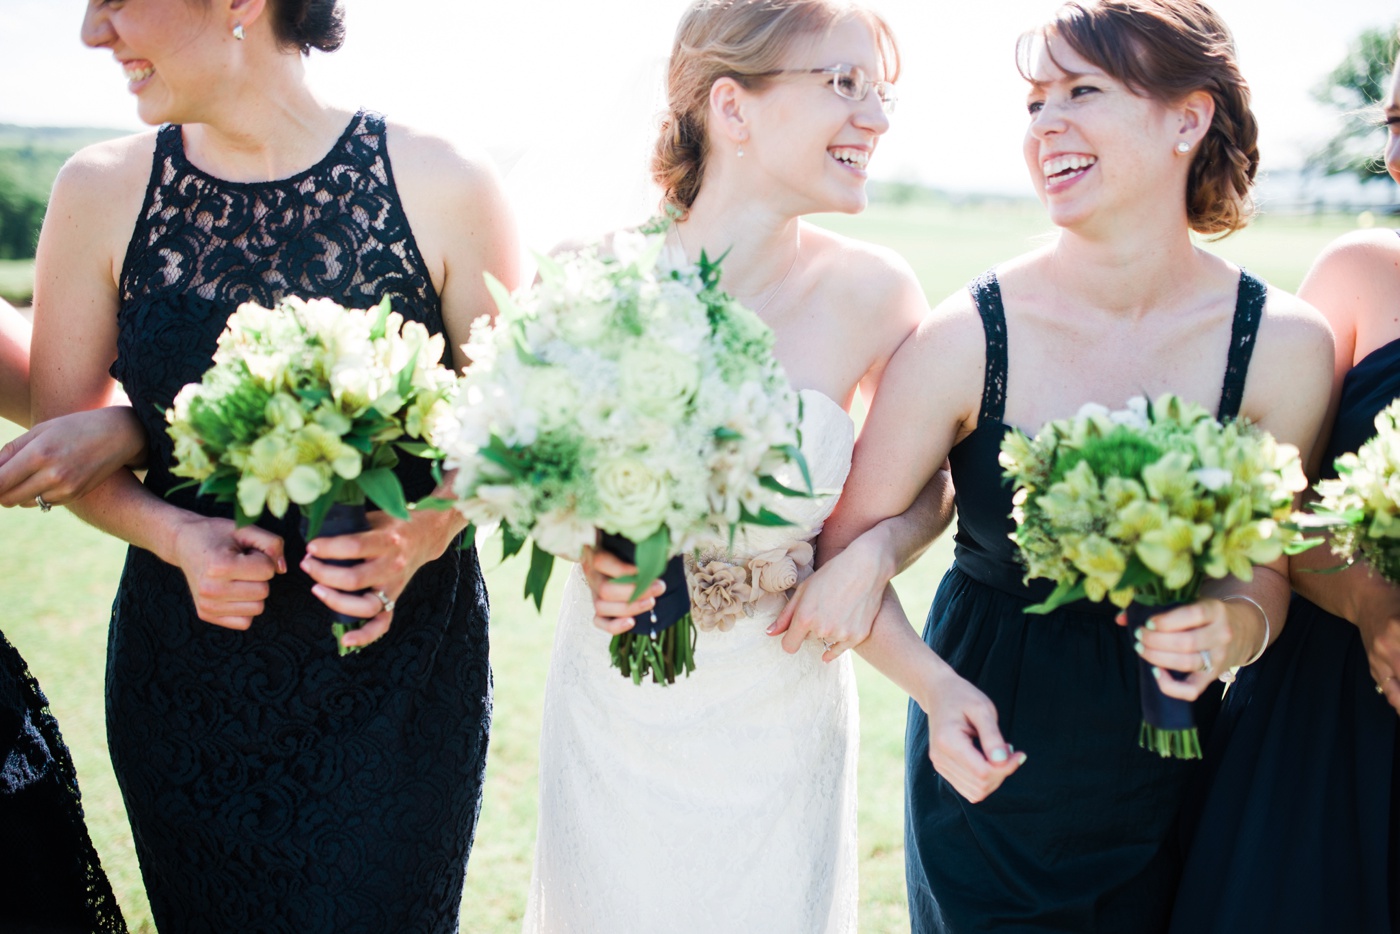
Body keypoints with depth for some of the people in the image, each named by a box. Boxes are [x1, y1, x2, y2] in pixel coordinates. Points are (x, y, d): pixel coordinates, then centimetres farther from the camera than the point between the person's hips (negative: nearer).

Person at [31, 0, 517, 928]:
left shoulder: (442, 186, -11)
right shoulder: (102, 192, -4)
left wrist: (425, 533, -21)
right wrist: (173, 535, -14)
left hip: (398, 676, -2)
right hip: (185, 678, 2)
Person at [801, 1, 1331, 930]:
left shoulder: (1284, 346, -12)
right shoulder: (966, 337, -18)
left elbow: (1268, 569, 0)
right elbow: (850, 543, -10)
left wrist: (1233, 626, -22)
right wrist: (935, 687, -25)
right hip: (990, 762, -2)